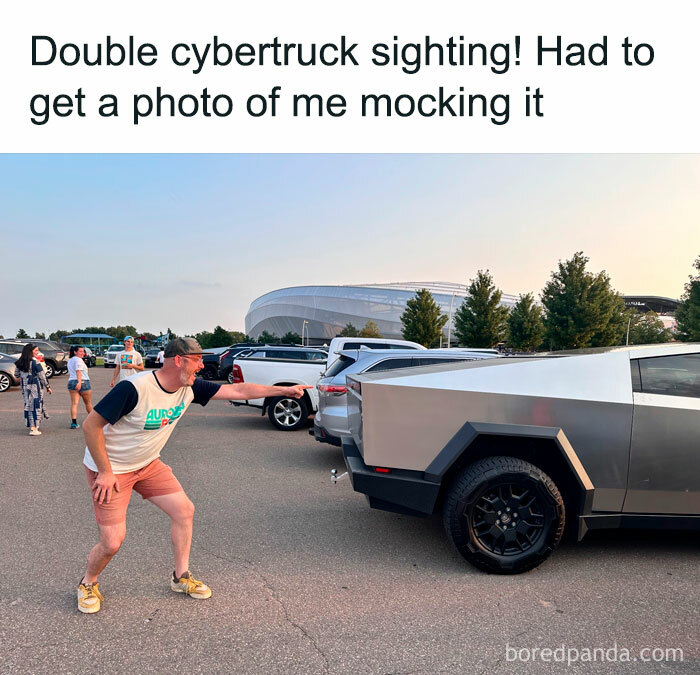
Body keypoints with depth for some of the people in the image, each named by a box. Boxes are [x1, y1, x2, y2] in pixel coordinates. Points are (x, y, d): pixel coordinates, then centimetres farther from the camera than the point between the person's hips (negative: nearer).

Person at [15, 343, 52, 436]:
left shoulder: (20, 363, 4)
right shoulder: (35, 362, -15)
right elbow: (42, 376, -13)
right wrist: (48, 386, -4)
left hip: (25, 387, 6)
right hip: (35, 387, -6)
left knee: (28, 406, 16)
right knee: (36, 406, -1)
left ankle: (30, 425, 24)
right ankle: (34, 429, -3)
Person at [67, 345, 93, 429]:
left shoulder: (69, 360, 19)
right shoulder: (78, 360, -8)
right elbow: (78, 371, -21)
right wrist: (79, 382, -29)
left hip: (71, 382, 7)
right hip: (83, 382, -7)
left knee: (74, 403, -1)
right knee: (88, 403, 9)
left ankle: (74, 423, -11)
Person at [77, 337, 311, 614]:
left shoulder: (190, 388, -10)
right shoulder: (134, 388, -31)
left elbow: (237, 390, -7)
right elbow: (91, 425, -24)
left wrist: (286, 390, -8)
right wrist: (105, 472, -21)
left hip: (148, 465, 7)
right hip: (111, 469, -7)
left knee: (184, 510, 4)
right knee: (112, 541, -8)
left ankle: (181, 577, 23)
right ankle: (88, 584, 26)